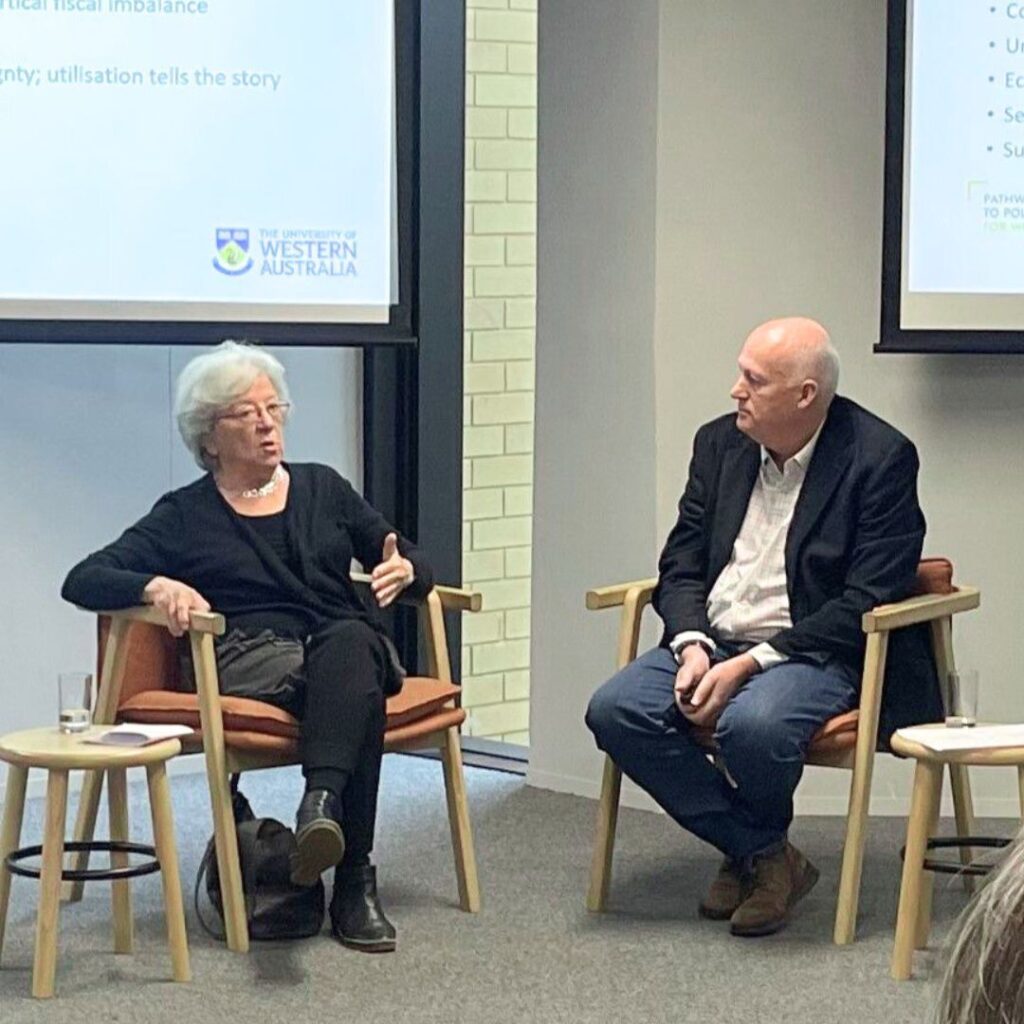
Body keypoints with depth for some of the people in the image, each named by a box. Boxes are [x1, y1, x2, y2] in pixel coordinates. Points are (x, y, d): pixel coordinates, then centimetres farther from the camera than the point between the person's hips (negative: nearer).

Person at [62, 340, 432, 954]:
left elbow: (411, 561, 24)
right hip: (246, 660, -3)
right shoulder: (184, 517, 14)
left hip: (350, 646, 3)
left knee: (351, 643, -37)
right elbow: (82, 581, 4)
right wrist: (155, 586, -18)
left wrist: (405, 572, -2)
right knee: (359, 689, -37)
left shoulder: (323, 488, 23)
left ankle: (323, 803, -56)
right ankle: (354, 879, -45)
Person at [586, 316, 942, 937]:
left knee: (752, 724, -36)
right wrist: (693, 646, -11)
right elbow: (681, 566, 11)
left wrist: (750, 663, -21)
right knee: (615, 710, -20)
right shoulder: (720, 444, 9)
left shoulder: (881, 458, -10)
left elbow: (866, 603, -15)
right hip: (711, 644, 6)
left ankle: (761, 847, 1)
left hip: (816, 653, -6)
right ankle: (762, 855, -7)